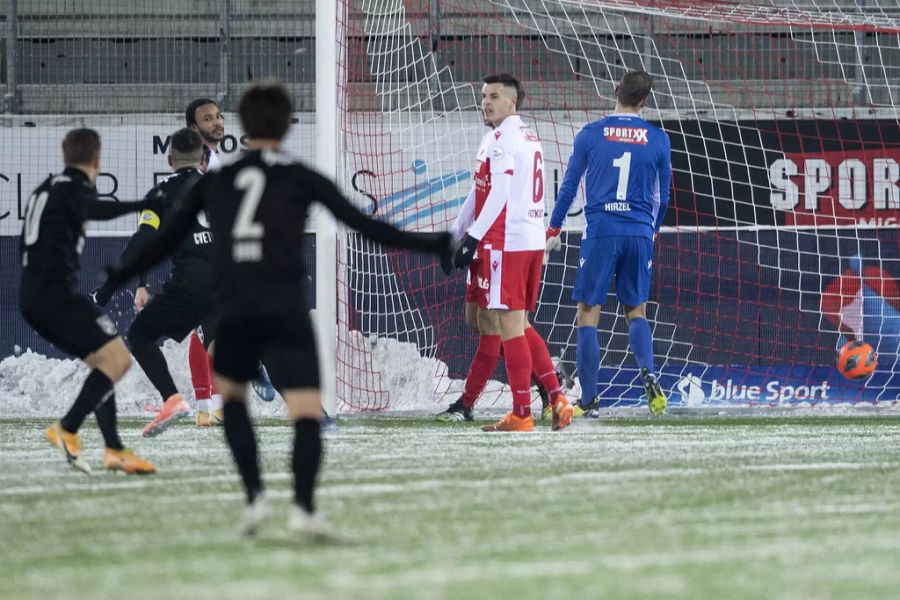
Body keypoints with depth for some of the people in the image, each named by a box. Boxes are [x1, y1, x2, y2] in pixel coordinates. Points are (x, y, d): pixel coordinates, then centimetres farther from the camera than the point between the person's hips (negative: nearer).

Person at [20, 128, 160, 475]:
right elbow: (94, 211, -30)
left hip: (32, 295, 10)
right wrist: (143, 205, -40)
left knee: (102, 363, 14)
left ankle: (114, 450, 7)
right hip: (56, 292, -10)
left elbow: (26, 246, 30)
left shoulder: (47, 188, 21)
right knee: (117, 357, -11)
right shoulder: (75, 187, -6)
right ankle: (67, 430, -15)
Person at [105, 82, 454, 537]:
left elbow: (166, 241, 19)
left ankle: (254, 496, 10)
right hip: (287, 312, -3)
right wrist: (432, 246, 8)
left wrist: (116, 279, 33)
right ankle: (304, 507, -25)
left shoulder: (213, 182, 14)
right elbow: (363, 226, 3)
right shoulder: (300, 178, 6)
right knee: (307, 414, -4)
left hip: (235, 312, 3)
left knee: (230, 394, 25)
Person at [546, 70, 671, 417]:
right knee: (636, 311, 16)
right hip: (639, 234, 2)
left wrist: (554, 228, 18)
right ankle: (648, 373, -11)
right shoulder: (658, 140, 3)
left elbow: (569, 186, 5)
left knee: (588, 314, 3)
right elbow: (663, 196, 11)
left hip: (600, 232, -2)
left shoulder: (590, 135, -1)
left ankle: (589, 399, -1)